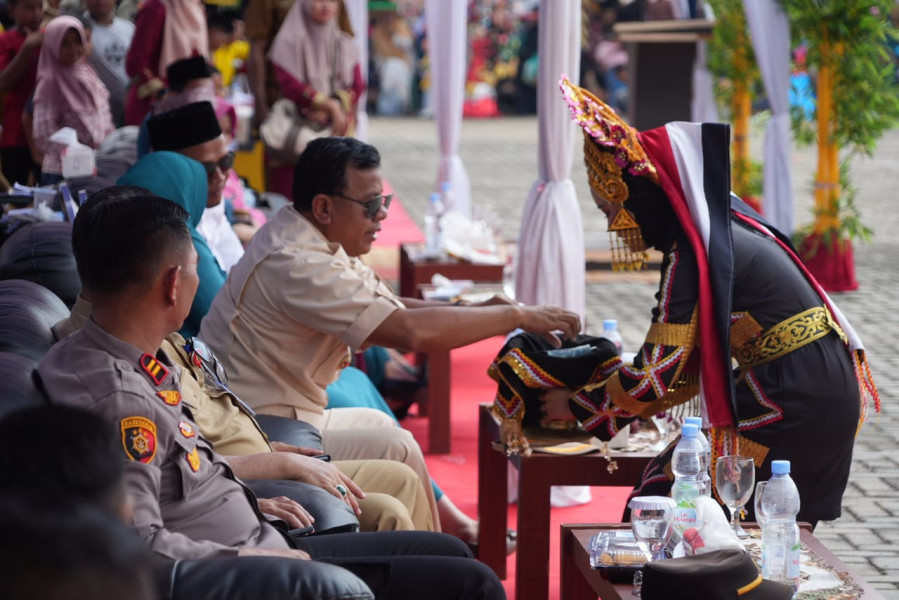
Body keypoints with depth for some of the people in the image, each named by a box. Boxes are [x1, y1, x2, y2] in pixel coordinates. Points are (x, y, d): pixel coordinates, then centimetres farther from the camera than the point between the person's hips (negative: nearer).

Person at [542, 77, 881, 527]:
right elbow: (696, 360, 20)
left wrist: (577, 406, 1)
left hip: (792, 409, -9)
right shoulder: (722, 231, 14)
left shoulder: (692, 257, -14)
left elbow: (658, 376, -14)